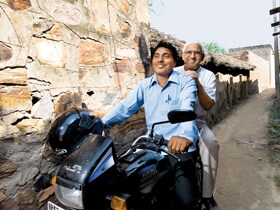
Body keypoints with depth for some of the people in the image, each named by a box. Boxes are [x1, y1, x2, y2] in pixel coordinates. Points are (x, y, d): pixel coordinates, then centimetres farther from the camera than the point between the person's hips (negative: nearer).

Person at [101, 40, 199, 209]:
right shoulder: (145, 85, 10)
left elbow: (187, 108, -22)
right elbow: (125, 107, 0)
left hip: (180, 148, -3)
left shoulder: (186, 81, -3)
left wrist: (186, 135, -42)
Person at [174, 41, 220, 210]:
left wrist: (197, 83, -21)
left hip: (197, 121, 0)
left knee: (211, 143, -29)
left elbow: (208, 105, -9)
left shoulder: (208, 76, 3)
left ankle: (207, 194, -14)